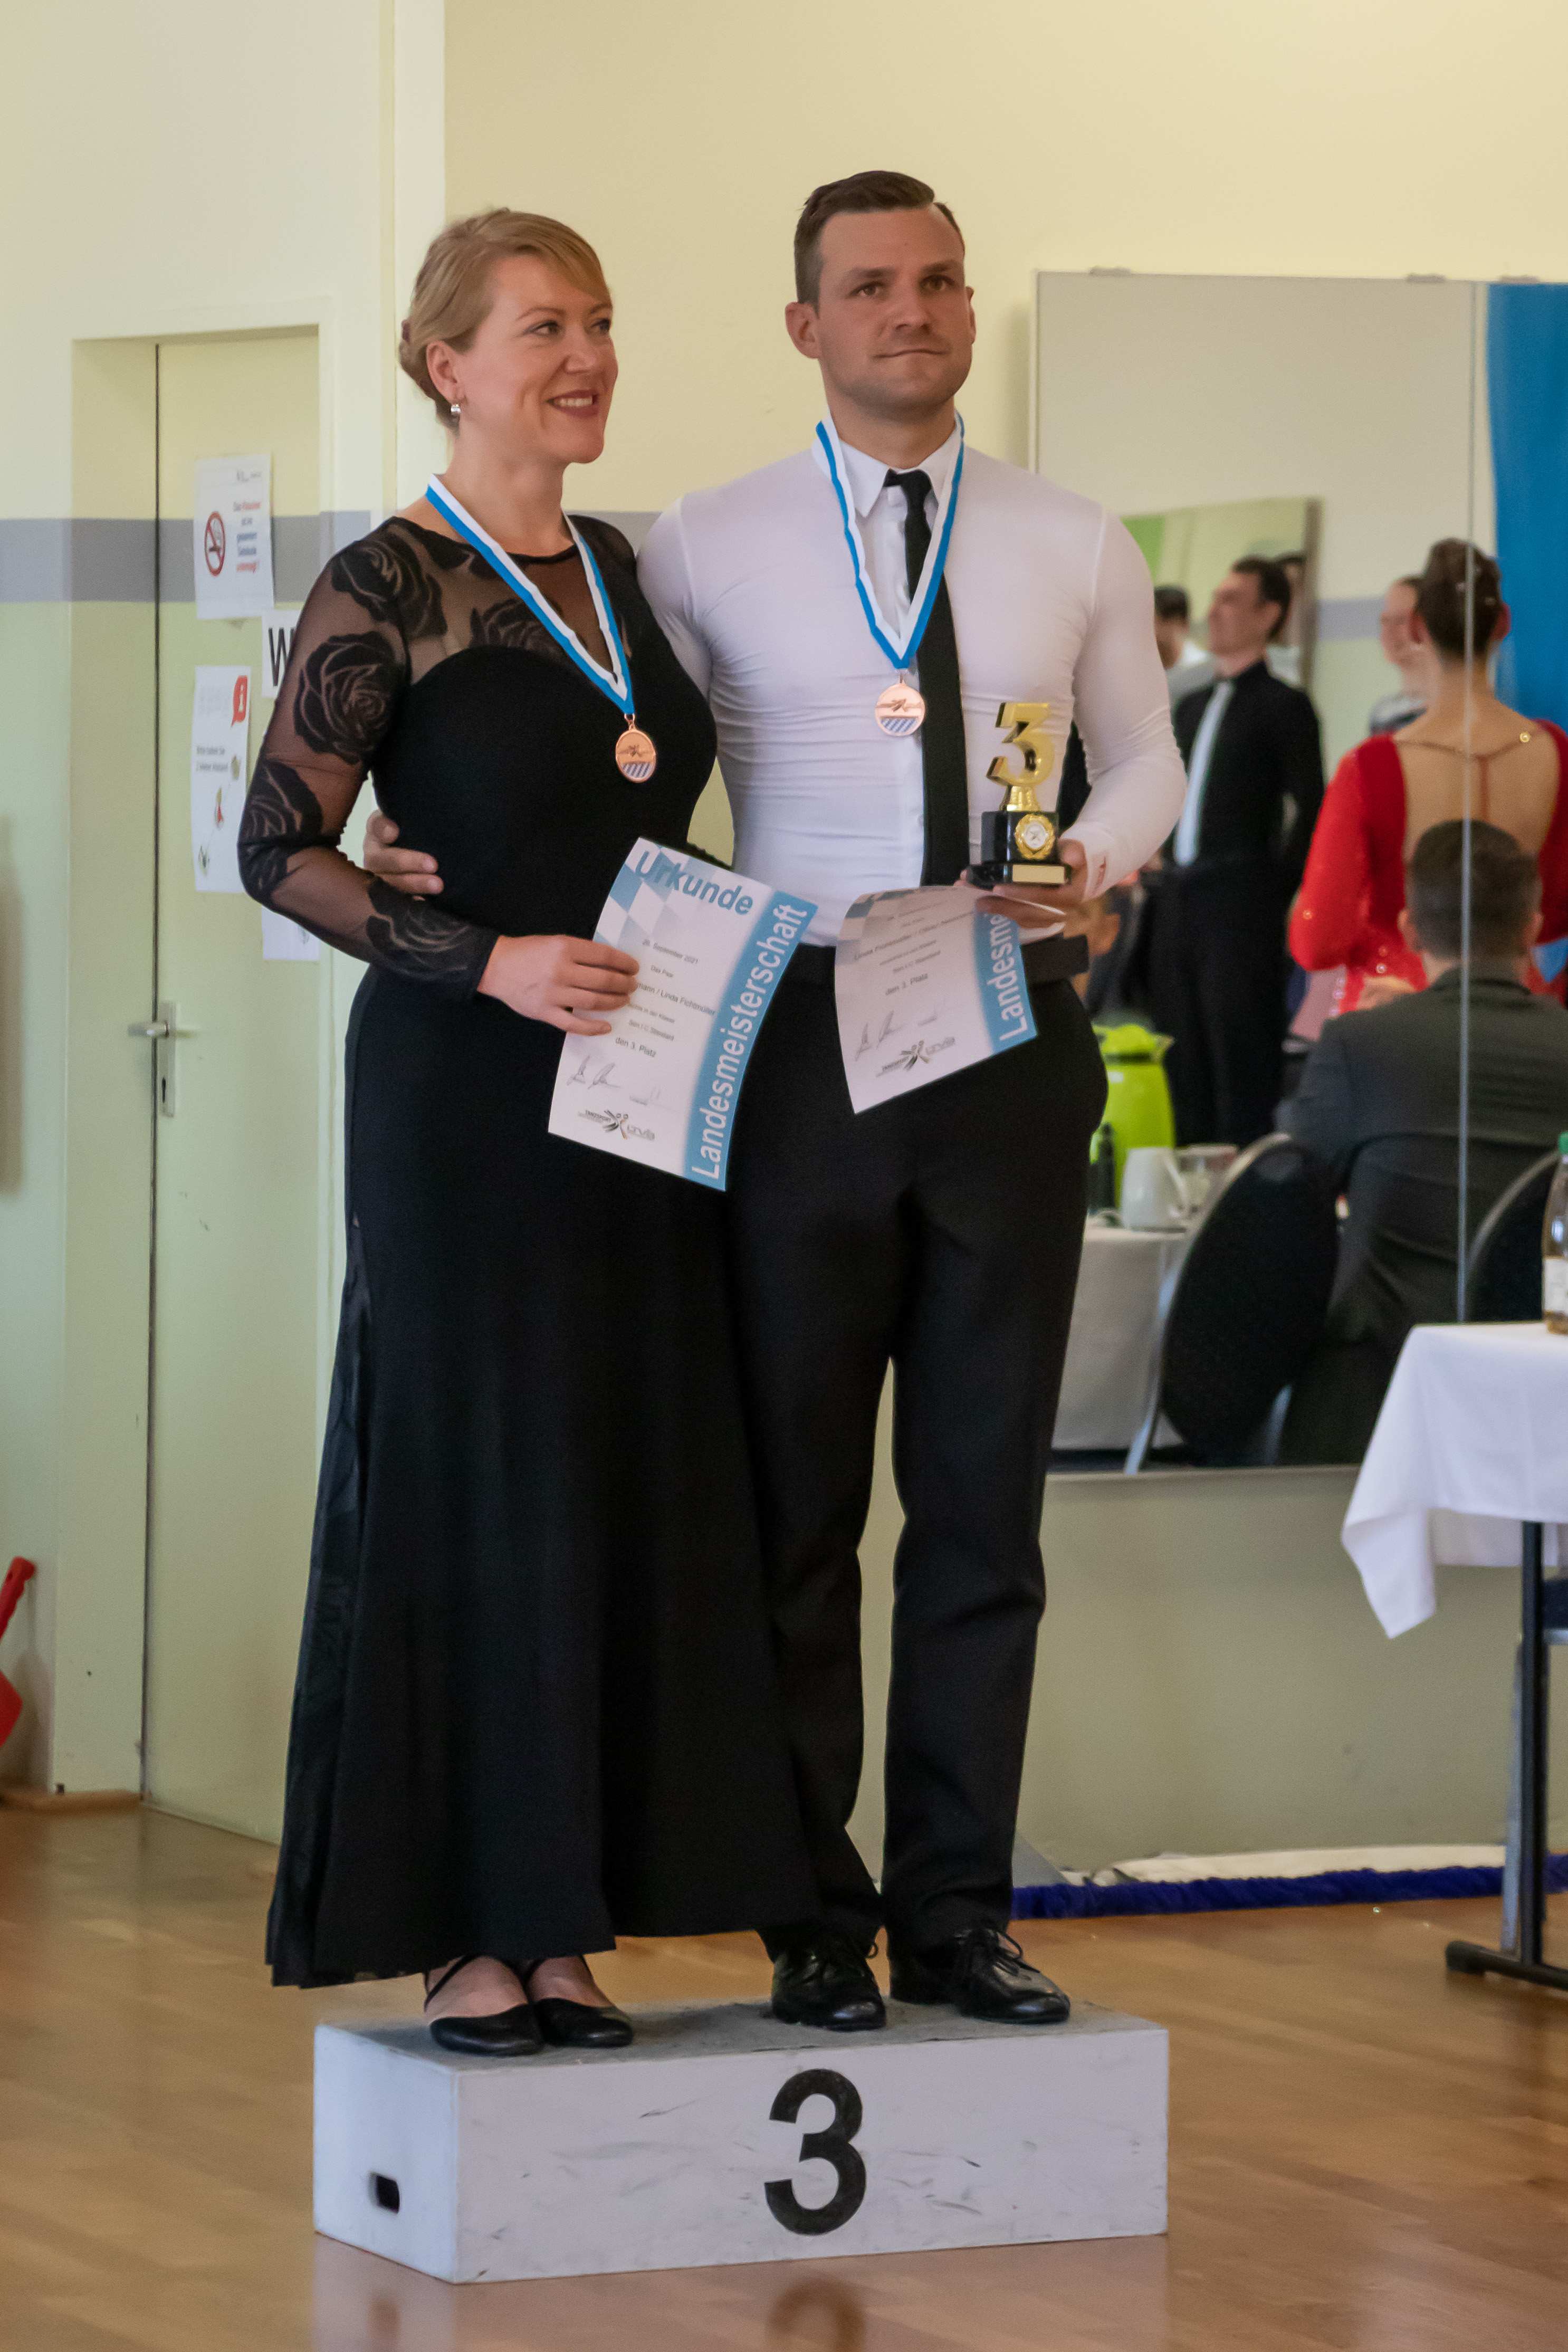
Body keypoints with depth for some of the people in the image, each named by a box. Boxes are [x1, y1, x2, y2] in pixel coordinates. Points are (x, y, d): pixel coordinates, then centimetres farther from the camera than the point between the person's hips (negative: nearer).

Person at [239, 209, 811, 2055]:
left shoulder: (621, 571, 13)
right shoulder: (385, 589, -7)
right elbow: (277, 849, -10)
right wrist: (487, 961, -19)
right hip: (464, 1094, -7)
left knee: (633, 1485, 5)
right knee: (468, 1487, -3)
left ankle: (558, 1929, 11)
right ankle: (458, 1940, 3)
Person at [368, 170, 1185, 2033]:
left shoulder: (1075, 547, 8)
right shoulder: (710, 551, 3)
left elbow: (1147, 759, 16)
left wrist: (1096, 862, -4)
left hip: (1013, 1042, 2)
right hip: (802, 1042, -2)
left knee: (986, 1504, 6)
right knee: (796, 1503, 2)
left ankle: (958, 1911, 14)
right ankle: (817, 1926, 9)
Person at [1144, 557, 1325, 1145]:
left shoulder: (1283, 706, -2)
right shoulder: (1192, 708, 19)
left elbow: (1308, 811, -7)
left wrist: (1275, 892, -10)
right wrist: (1164, 877, 13)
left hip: (1239, 904, -7)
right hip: (1177, 903, 7)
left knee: (1242, 1059, -8)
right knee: (1184, 1068, 8)